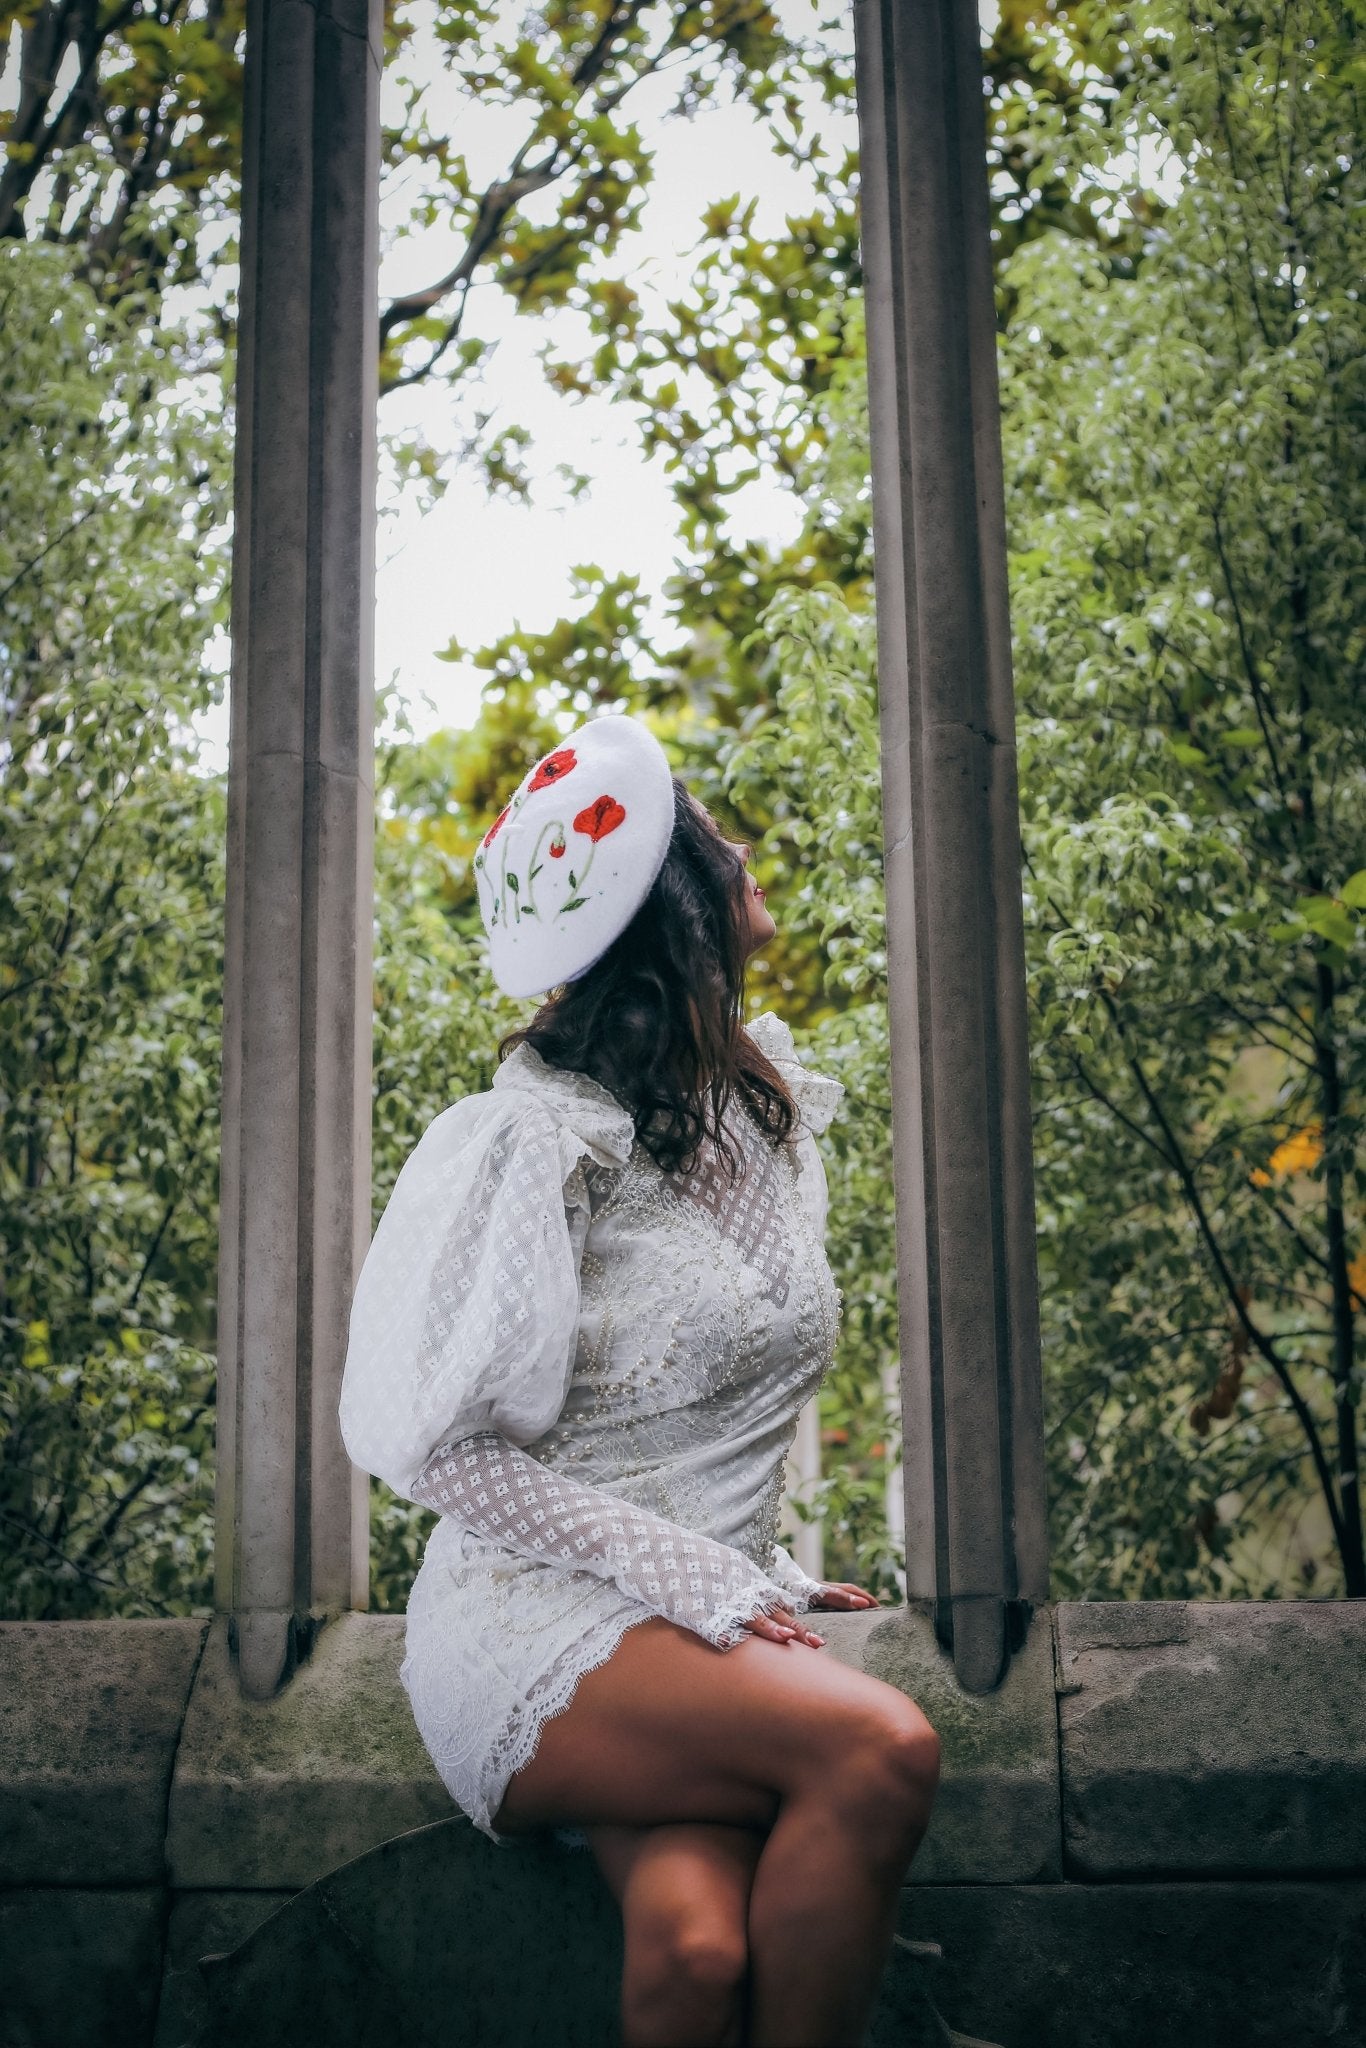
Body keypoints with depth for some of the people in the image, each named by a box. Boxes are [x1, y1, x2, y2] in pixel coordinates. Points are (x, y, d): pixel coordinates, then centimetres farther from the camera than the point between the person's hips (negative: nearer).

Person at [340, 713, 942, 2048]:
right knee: (880, 1753, -29)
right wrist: (695, 1582, -16)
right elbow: (441, 1448, -10)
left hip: (717, 1623, 5)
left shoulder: (771, 1106, 13)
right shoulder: (541, 1146, -11)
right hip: (542, 1637, -5)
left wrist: (764, 1581, 14)